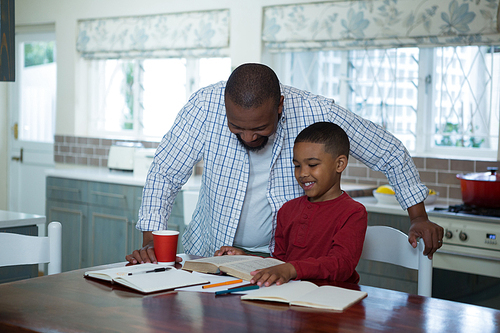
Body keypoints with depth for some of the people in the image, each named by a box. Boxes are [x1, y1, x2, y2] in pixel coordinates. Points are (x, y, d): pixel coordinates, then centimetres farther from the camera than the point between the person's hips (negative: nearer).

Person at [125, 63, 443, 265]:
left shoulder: (317, 113, -20)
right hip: (211, 250, 2)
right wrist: (151, 242, -19)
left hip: (281, 257, -1)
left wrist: (419, 218, -7)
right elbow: (165, 174, -9)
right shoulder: (205, 106, -20)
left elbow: (392, 153, -6)